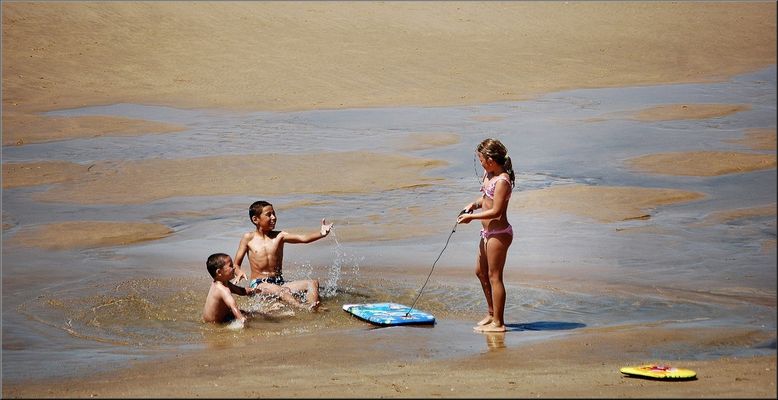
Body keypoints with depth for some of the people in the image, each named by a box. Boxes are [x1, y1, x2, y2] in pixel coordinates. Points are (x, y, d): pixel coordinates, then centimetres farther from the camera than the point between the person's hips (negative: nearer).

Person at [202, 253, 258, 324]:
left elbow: (239, 290, 11)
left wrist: (250, 290, -10)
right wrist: (241, 318, -61)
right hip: (215, 323, -11)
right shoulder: (223, 289, -28)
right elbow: (232, 304, -46)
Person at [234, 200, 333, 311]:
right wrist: (239, 272, -19)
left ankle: (313, 309, -41)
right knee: (280, 290, -36)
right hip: (259, 284, -4)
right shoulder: (249, 238, 3)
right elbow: (236, 264, 5)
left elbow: (303, 238, -9)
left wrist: (321, 234, -28)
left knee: (312, 283, -16)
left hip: (279, 282, 4)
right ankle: (304, 308, -57)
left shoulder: (279, 236, 7)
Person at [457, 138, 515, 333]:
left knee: (494, 276, -2)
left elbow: (496, 211, -24)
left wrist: (471, 217, -17)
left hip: (499, 234, -10)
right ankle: (492, 313, 33)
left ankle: (498, 323, 7)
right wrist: (474, 204, 1)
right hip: (488, 232, 10)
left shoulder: (502, 181, -23)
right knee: (480, 271, 20)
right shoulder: (488, 174, 6)